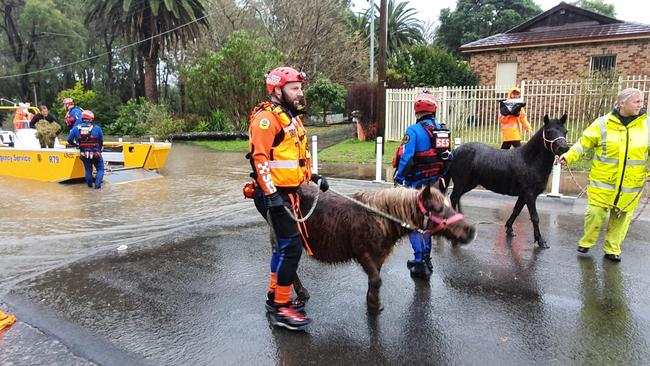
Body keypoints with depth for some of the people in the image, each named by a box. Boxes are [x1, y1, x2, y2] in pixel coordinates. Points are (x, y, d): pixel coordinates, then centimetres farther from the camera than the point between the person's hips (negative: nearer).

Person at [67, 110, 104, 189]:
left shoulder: (76, 128, -3)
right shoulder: (97, 128, -9)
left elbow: (69, 140, 3)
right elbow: (101, 141, 2)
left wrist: (76, 144, 23)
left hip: (84, 155, 3)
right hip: (96, 154, -3)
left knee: (88, 170, 21)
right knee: (100, 169, 10)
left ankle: (90, 184, 28)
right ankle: (97, 184, -4)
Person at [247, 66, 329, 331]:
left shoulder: (291, 116, 18)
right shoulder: (266, 117, -14)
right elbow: (260, 158, -21)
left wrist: (312, 176, 18)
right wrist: (271, 194, -26)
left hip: (289, 193, 10)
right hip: (274, 194, -10)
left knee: (284, 245, 16)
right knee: (291, 246, -10)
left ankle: (275, 295, 31)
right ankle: (281, 308, 0)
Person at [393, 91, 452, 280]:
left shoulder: (414, 131, -16)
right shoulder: (443, 130, 5)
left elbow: (406, 158, -20)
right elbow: (448, 157, 9)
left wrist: (398, 178, -7)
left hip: (416, 185, -7)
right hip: (434, 184, 7)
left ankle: (420, 262, -1)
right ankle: (426, 258, 31)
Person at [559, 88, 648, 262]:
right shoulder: (603, 123, -5)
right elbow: (584, 142, -5)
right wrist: (569, 156, -19)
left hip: (630, 183, 3)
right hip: (603, 181, -2)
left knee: (622, 216, 11)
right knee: (596, 212, -1)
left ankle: (612, 249, 27)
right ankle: (586, 242, 23)